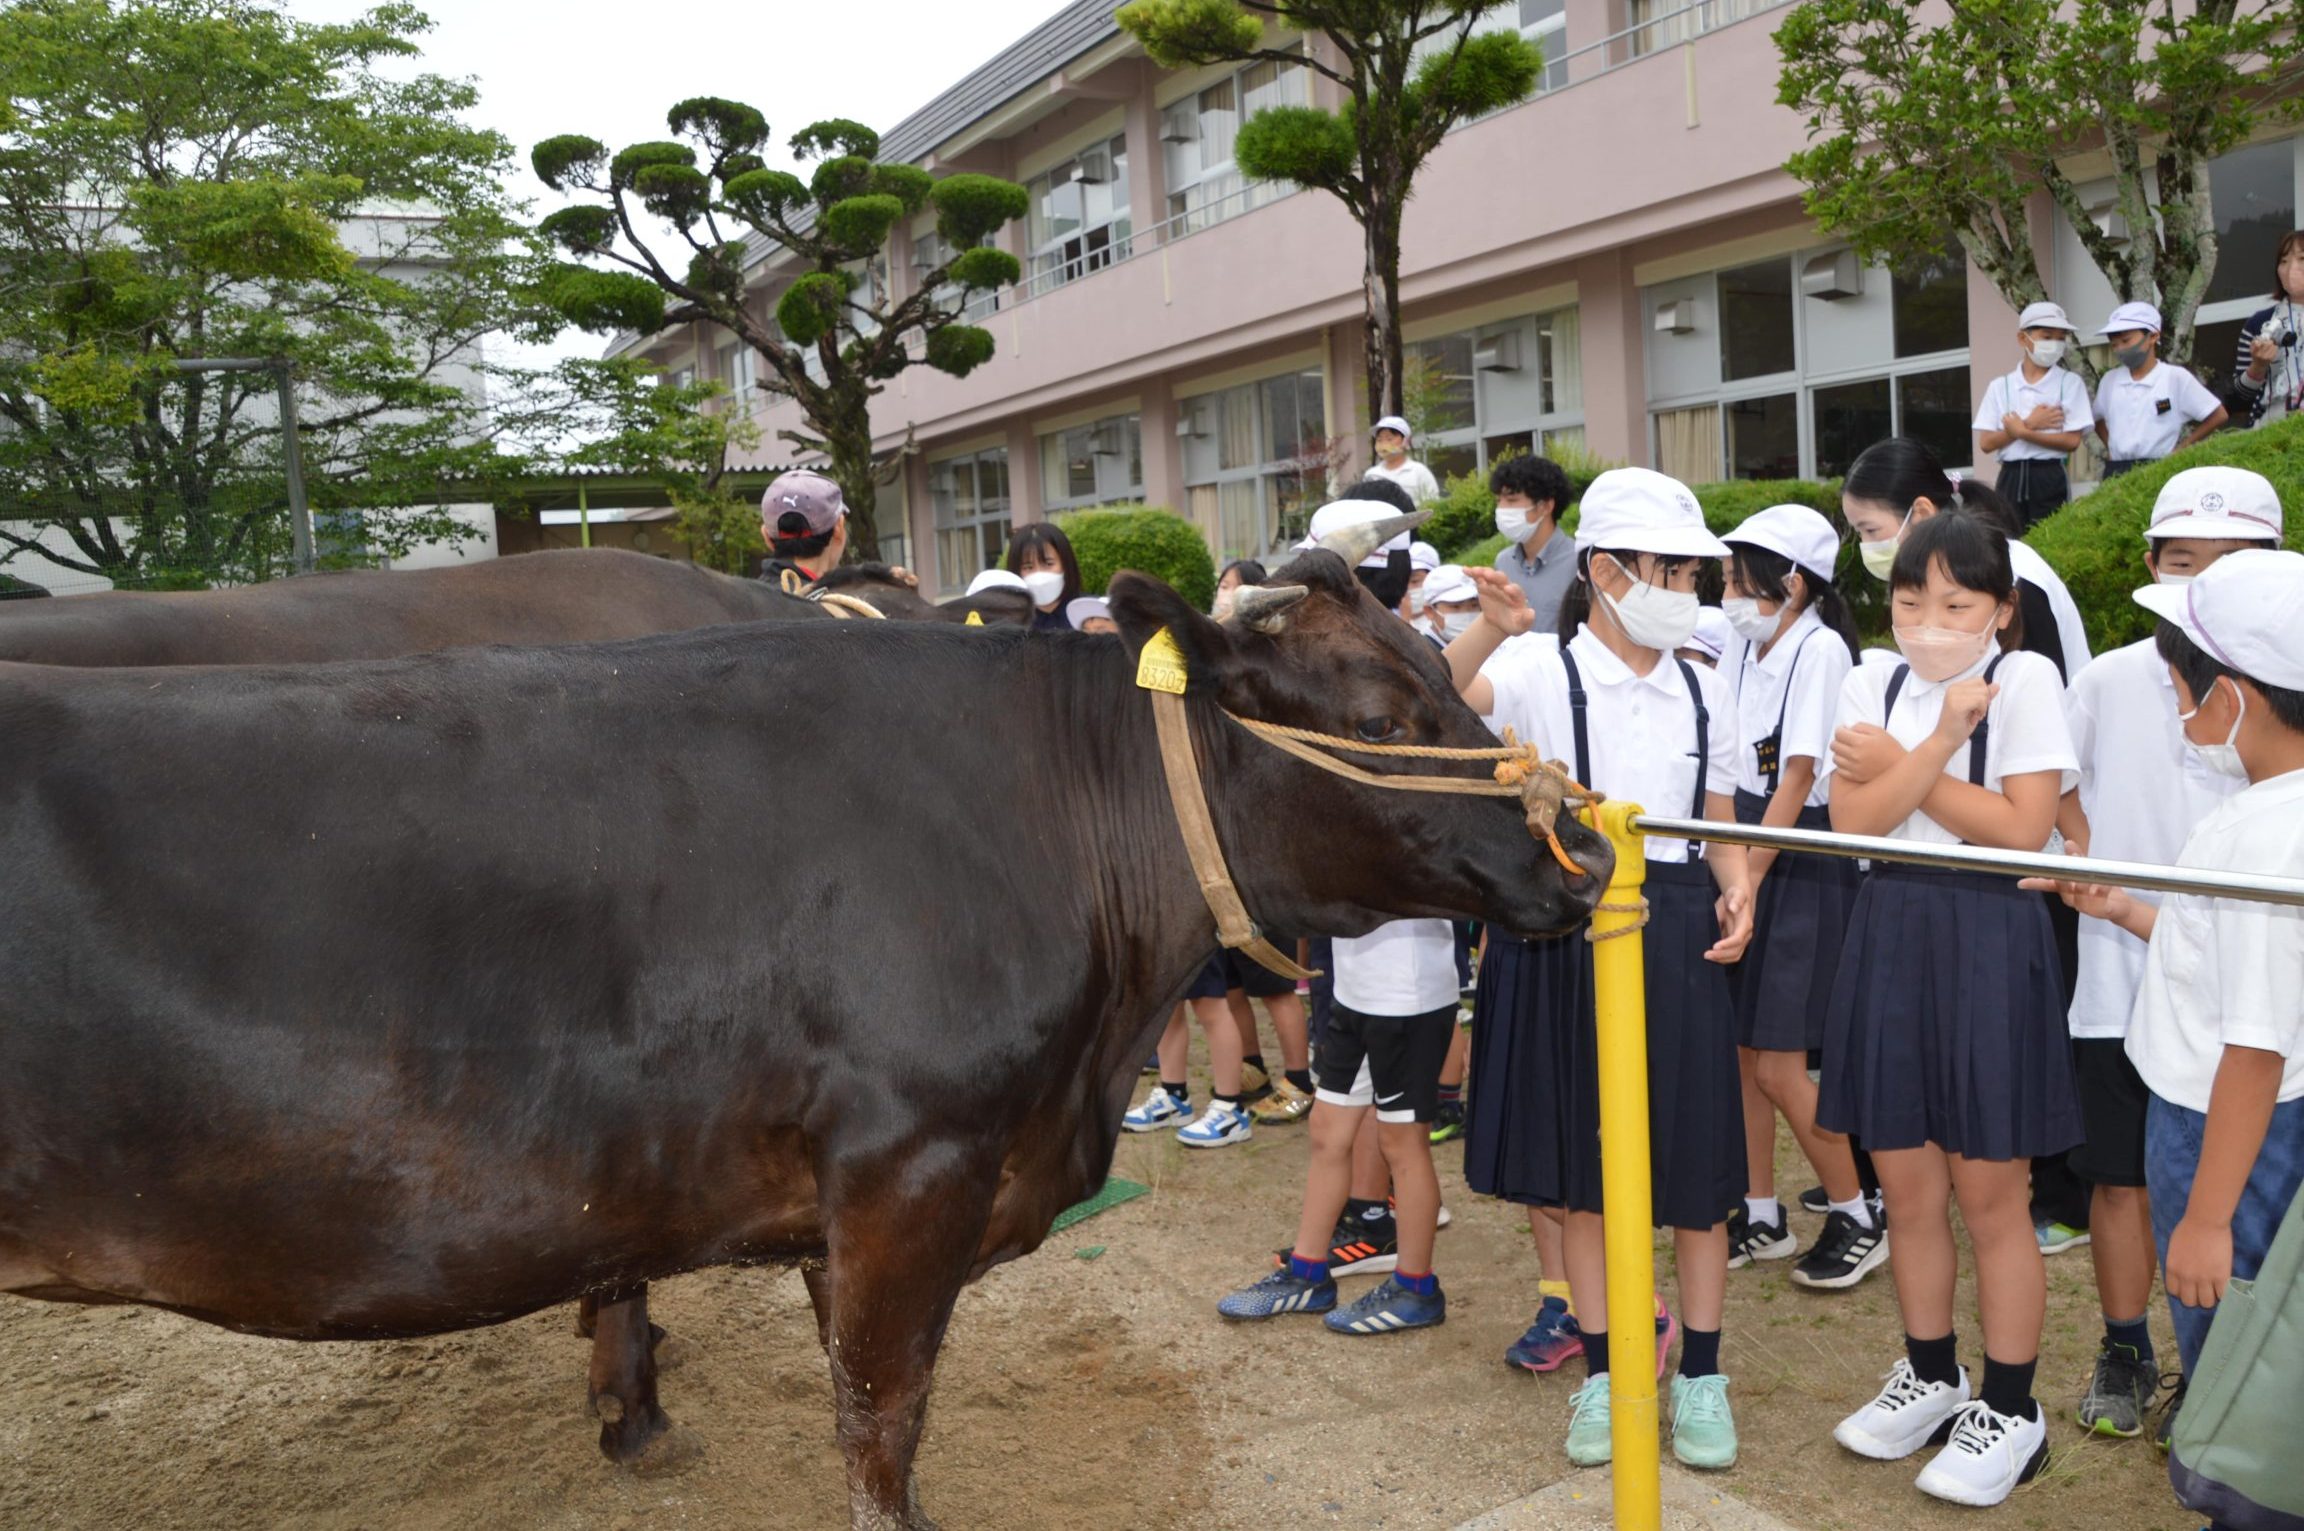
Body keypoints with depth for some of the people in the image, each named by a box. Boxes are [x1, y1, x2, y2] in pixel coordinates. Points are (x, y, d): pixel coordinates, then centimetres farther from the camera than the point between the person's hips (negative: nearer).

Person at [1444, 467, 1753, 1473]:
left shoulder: (1704, 693, 7)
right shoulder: (1540, 676, -5)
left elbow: (1721, 827, 15)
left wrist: (1736, 892, -5)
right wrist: (1491, 631, -43)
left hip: (1676, 935, 3)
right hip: (1565, 929, -2)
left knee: (1692, 1162, 7)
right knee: (1580, 1163, 9)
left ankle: (1699, 1372, 25)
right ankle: (1603, 1370, 26)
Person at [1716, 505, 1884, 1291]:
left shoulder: (1819, 650, -13)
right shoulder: (1743, 647, 10)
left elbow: (1796, 782, -17)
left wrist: (1748, 882, -19)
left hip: (1802, 869, -7)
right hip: (1739, 852, 7)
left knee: (1778, 1068, -4)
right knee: (1739, 1050, 10)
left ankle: (1858, 1220, 17)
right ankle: (1761, 1217, 24)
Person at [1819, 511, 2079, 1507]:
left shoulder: (2024, 678, -5)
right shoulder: (1872, 684, 5)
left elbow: (2023, 828, -13)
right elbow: (1851, 820, -7)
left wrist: (1900, 769, -9)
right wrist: (1942, 739, -16)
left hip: (1988, 934, -4)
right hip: (1890, 931, 4)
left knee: (1989, 1192, 4)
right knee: (1907, 1185, 13)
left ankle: (2009, 1410, 22)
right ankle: (1931, 1376, 33)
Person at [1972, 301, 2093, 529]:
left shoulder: (2070, 384, 4)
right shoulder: (2000, 386, 8)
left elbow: (2072, 441, -5)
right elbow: (1985, 443, 1)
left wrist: (2022, 432, -10)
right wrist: (2029, 424, -8)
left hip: (2050, 479, -2)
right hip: (2011, 478, 2)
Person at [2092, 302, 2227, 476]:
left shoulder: (2176, 377, -3)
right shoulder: (2109, 380, 10)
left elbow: (2217, 416, 3)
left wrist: (2182, 448, 0)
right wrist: (2109, 447, 12)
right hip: (2116, 472, 4)